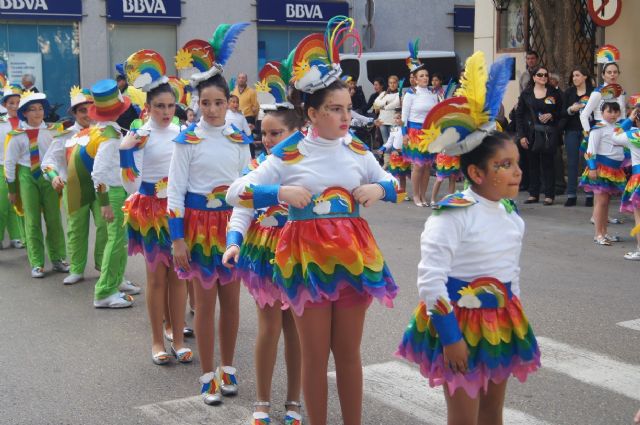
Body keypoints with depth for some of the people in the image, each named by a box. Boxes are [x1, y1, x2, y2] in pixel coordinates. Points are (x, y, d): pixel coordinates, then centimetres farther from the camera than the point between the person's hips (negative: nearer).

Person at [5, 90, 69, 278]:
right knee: (32, 221, 3)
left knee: (54, 219, 7)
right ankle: (36, 263, 11)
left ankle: (58, 259, 21)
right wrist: (11, 189, 3)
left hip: (48, 175, 1)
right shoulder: (17, 135, -6)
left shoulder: (52, 131, -3)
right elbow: (9, 162, 0)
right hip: (27, 176, -1)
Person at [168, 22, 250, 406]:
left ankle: (228, 368, 25)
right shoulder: (187, 140, -6)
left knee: (231, 299, 9)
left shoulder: (240, 139, 4)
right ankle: (208, 375, 15)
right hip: (199, 223, -3)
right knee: (205, 302, 3)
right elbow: (175, 191, -6)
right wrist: (177, 238, -11)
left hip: (233, 222, 3)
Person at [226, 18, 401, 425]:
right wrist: (282, 192, -20)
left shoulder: (358, 150, 4)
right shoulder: (288, 154, -7)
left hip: (353, 251, 3)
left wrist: (379, 189, -3)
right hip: (308, 253, -3)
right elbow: (235, 192, -8)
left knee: (349, 352, 12)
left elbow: (391, 182, 19)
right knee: (315, 356, 8)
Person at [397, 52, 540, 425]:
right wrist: (450, 335, -22)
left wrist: (516, 318, 18)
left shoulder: (509, 212, 4)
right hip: (459, 321, -7)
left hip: (500, 319, 7)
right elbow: (430, 278, -23)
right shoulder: (452, 215, -21)